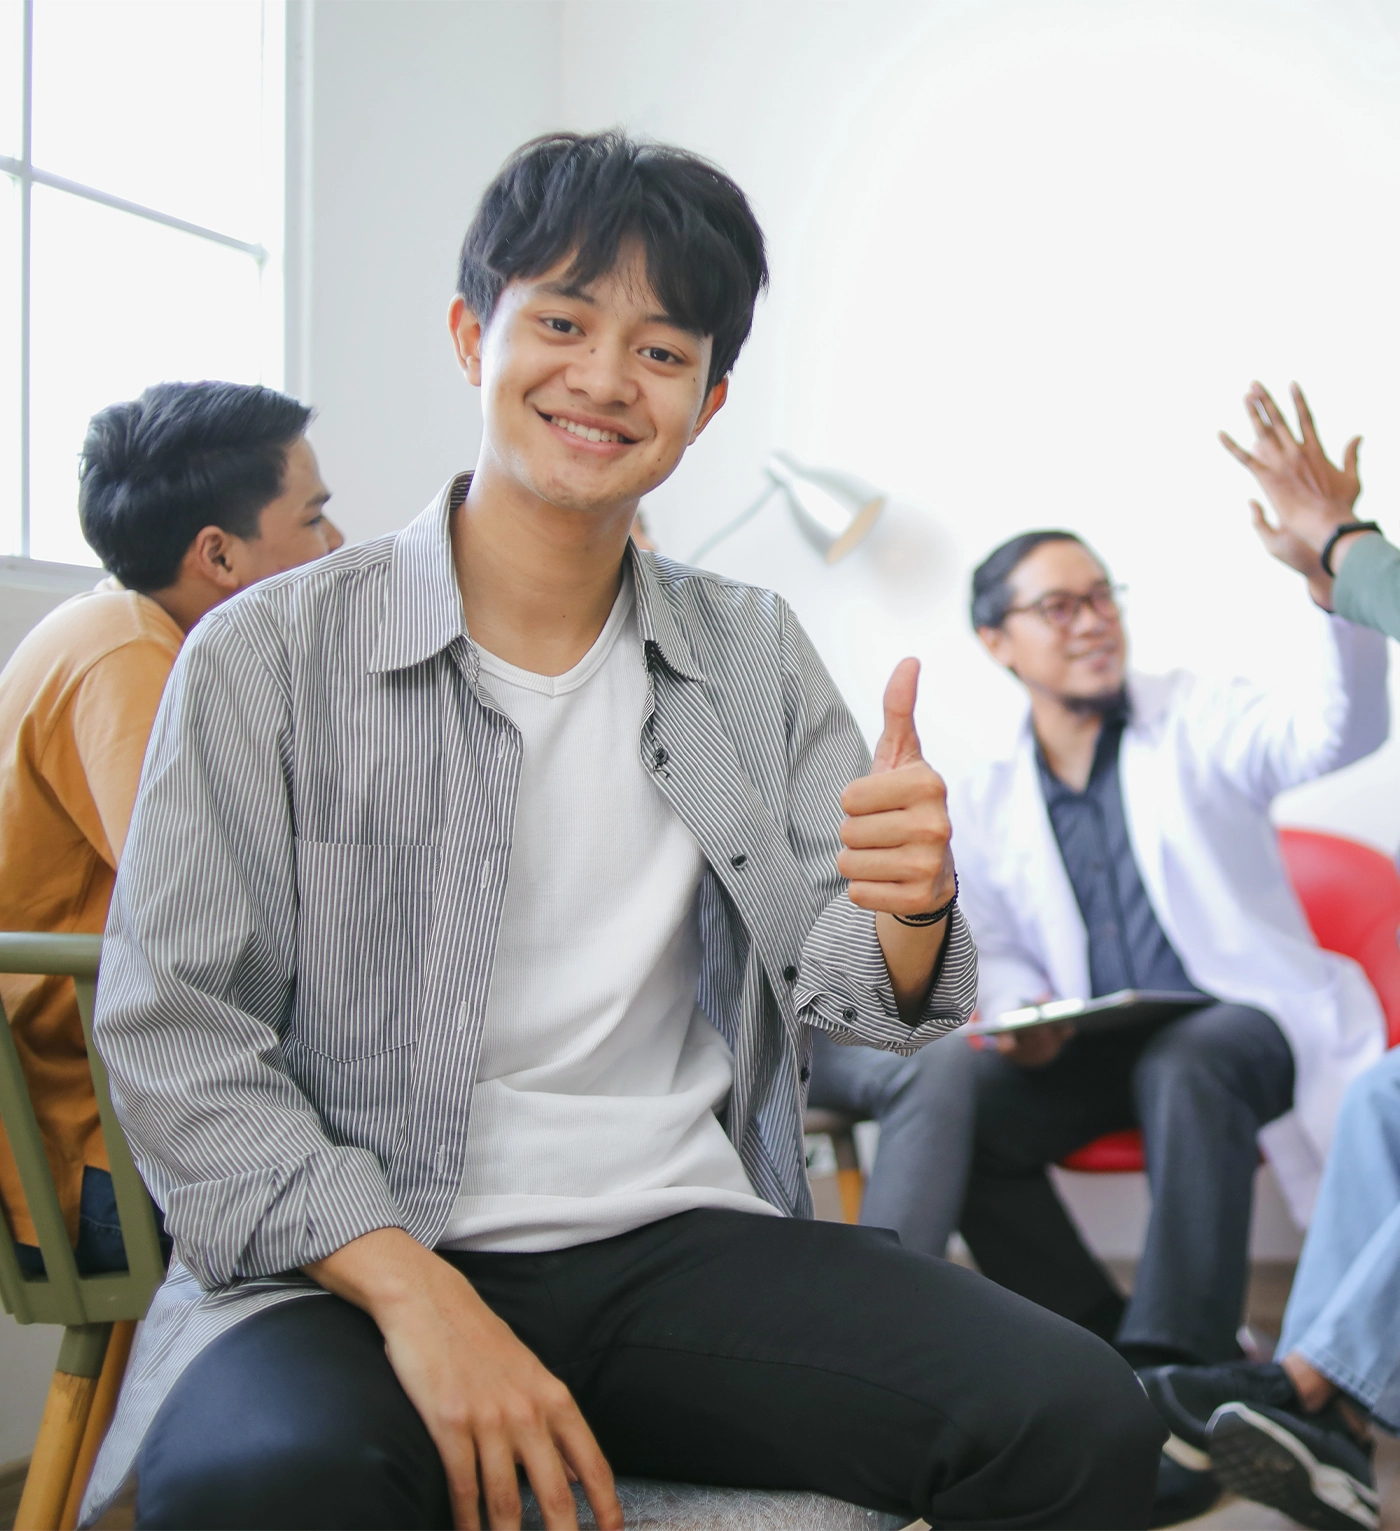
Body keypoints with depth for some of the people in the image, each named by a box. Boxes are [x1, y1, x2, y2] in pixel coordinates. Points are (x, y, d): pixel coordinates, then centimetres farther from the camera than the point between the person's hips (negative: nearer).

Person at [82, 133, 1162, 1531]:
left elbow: (840, 995, 9)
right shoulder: (268, 655, -2)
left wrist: (912, 906, -16)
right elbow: (175, 1035, -7)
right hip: (352, 1263, -3)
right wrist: (411, 1291, -20)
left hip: (684, 1238, 4)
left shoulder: (755, 657, 12)